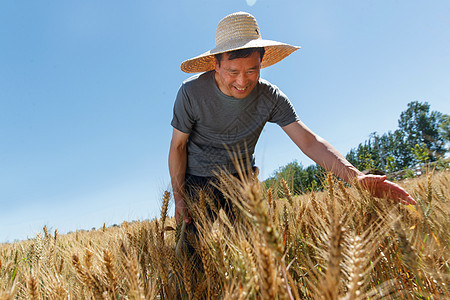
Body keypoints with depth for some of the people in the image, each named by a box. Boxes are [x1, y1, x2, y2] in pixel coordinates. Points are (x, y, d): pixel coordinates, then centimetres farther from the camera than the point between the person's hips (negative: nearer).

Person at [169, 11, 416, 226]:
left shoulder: (270, 97, -16)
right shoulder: (192, 92, -20)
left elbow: (309, 140, -21)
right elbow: (178, 145, -10)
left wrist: (355, 176, -35)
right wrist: (179, 198, -10)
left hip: (241, 176, 2)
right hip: (198, 179, -1)